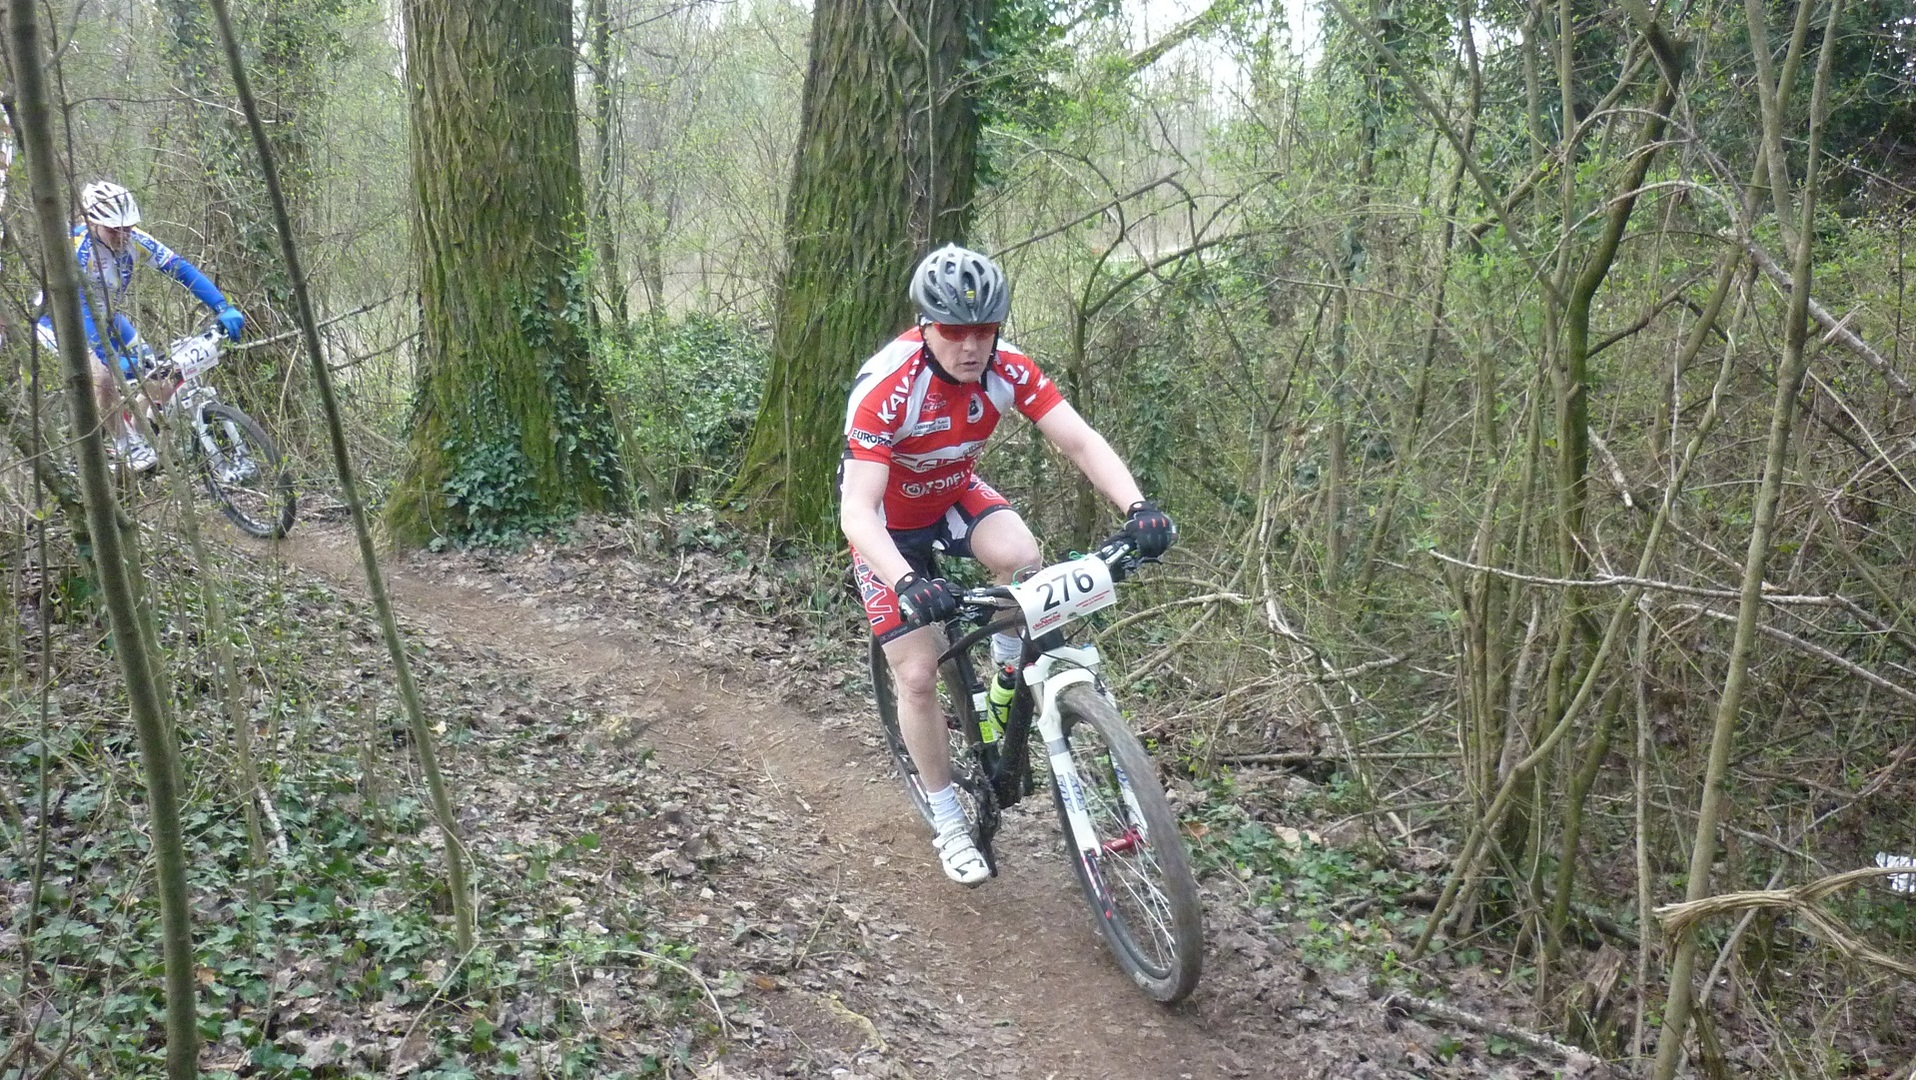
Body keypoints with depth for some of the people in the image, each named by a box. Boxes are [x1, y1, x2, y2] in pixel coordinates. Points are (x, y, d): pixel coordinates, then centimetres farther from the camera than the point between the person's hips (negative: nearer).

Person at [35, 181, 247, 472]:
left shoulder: (133, 239, -21)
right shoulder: (75, 251, -35)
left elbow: (180, 268, -23)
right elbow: (79, 311, -42)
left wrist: (224, 308, -35)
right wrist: (114, 359, -54)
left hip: (106, 315, 6)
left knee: (160, 374, -6)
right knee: (102, 376, -30)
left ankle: (142, 432, 19)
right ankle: (127, 446, -9)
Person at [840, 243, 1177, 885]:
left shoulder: (1007, 369, -23)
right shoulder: (885, 389, -36)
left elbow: (1080, 440, -26)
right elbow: (856, 510, -42)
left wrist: (1138, 508, -44)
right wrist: (909, 583, -59)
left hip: (954, 496, 3)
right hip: (888, 525, -3)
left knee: (1020, 556, -31)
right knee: (918, 674, -6)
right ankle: (949, 825, 15)